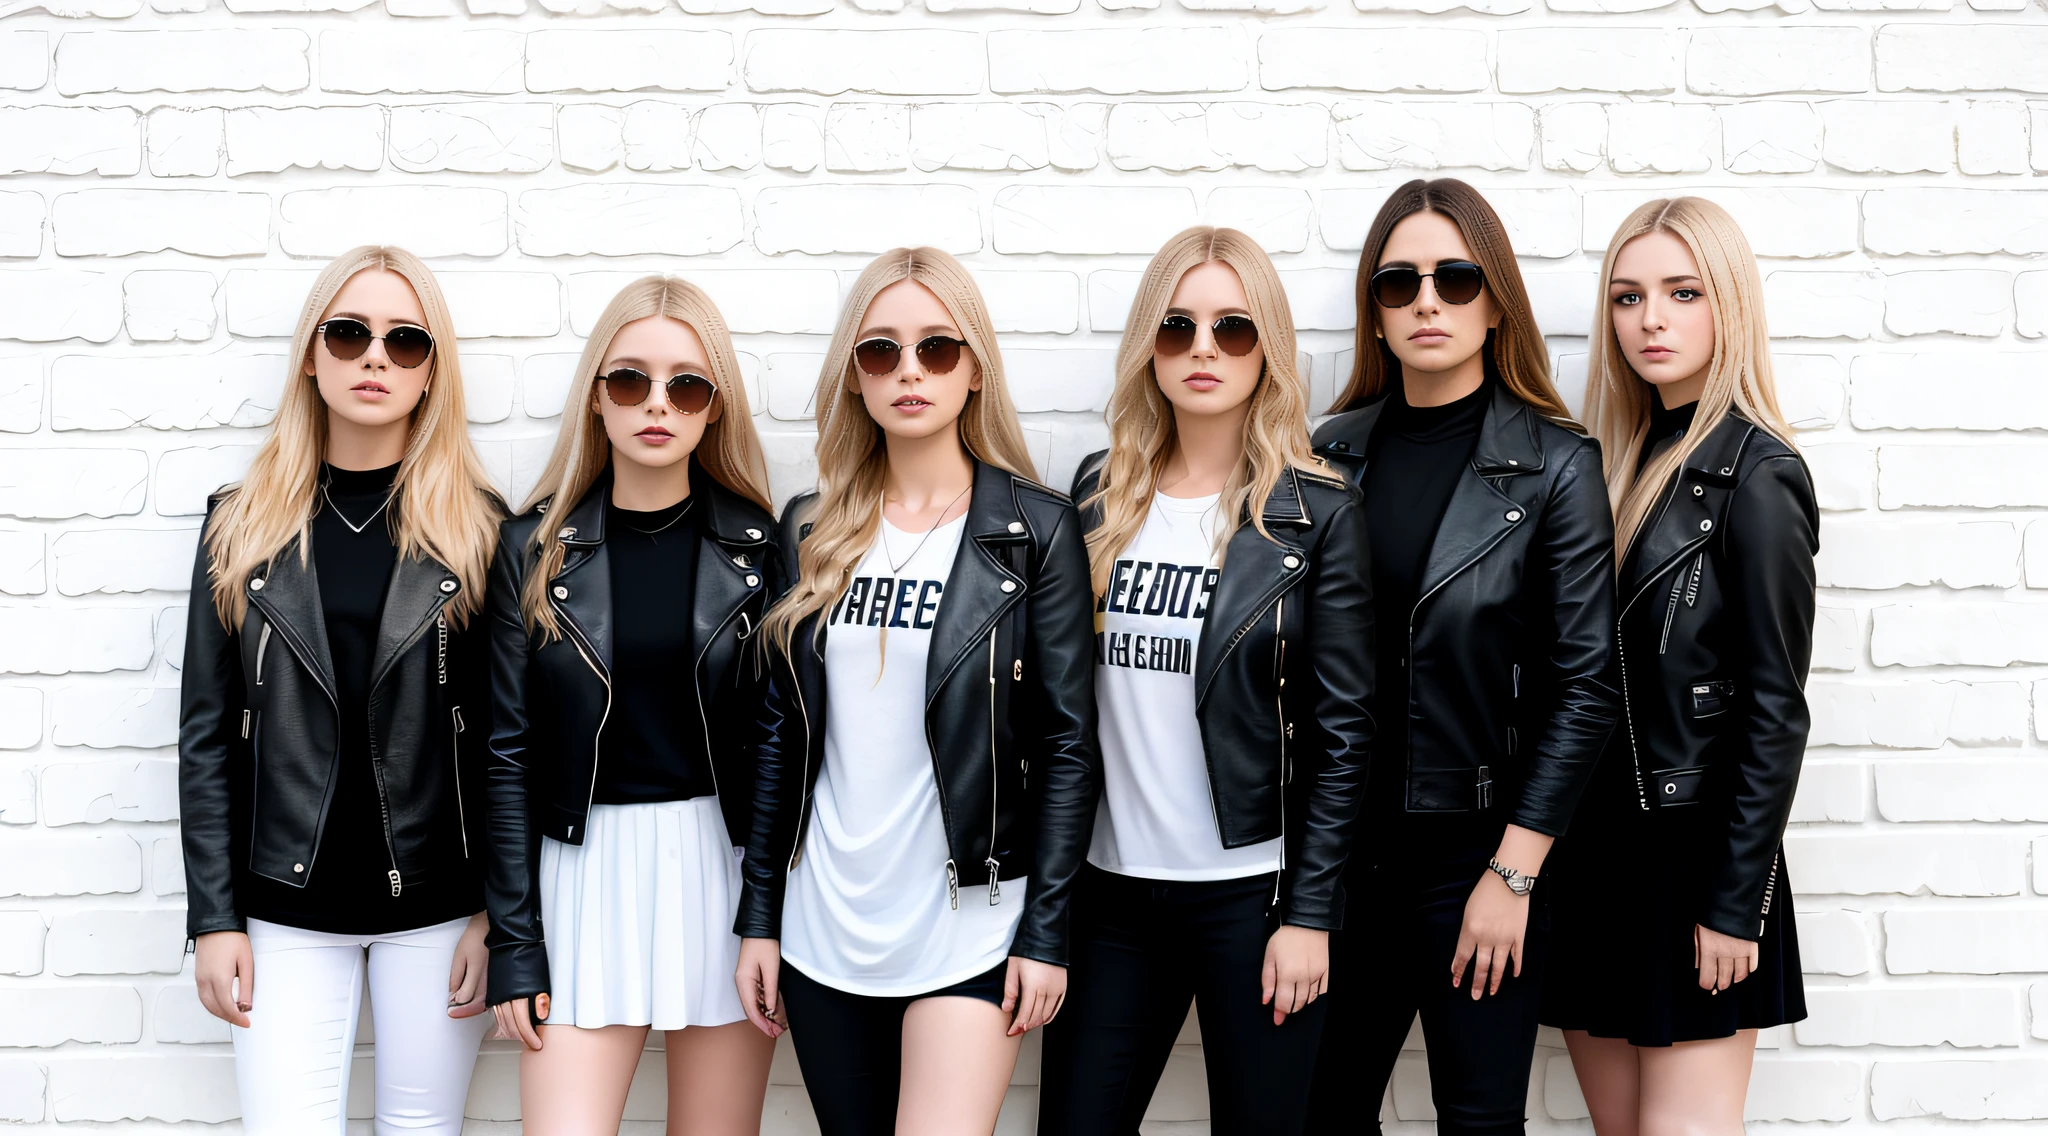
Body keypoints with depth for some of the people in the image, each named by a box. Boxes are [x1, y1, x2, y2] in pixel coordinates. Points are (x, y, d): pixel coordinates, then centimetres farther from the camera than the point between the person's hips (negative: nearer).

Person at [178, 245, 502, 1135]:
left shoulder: (476, 528, -1)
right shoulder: (243, 524, 3)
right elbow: (206, 733, 3)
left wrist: (496, 914, -6)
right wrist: (214, 918, -2)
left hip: (436, 899, 0)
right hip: (286, 903, 1)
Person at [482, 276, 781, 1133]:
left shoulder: (757, 547, 0)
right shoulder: (536, 548, 1)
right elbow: (508, 753, 2)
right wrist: (514, 946, -2)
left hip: (726, 868, 0)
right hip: (586, 870, 0)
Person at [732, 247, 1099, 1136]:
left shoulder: (1036, 529, -4)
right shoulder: (811, 530, 6)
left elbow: (1069, 743, -4)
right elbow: (781, 735, 9)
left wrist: (1044, 932, -8)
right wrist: (759, 917, 7)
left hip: (968, 926, -3)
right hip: (821, 926, 4)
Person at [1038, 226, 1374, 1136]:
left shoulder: (1317, 515, -4)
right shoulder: (1100, 495, 6)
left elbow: (1341, 732, -5)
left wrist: (1310, 915, -8)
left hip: (1253, 891, -3)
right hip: (1110, 889, 3)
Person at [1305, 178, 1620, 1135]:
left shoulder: (1556, 465, -4)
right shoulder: (1334, 455, 5)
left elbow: (1585, 682, -7)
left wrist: (1512, 875, -10)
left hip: (1481, 850, -3)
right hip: (1344, 845, 3)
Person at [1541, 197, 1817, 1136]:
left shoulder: (1755, 476, -10)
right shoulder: (1623, 459, 11)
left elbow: (1776, 711, -13)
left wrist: (1735, 905, -15)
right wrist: (1547, 859, 9)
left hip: (1693, 850, -7)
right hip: (1592, 847, 7)